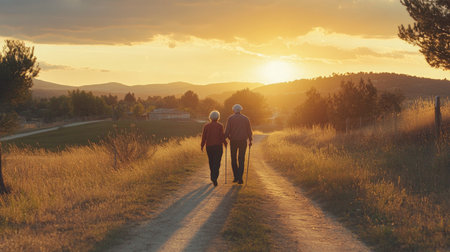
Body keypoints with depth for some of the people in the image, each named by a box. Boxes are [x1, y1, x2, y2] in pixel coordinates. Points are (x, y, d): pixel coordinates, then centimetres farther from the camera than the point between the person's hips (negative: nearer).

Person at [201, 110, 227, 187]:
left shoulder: (206, 126, 1)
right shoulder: (220, 126, -6)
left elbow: (204, 137, 0)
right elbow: (222, 136, -9)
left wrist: (202, 145, 11)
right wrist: (225, 143, 7)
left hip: (209, 146, 3)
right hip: (218, 146, -3)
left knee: (211, 162, 19)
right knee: (217, 163, -4)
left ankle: (213, 177, 28)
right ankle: (214, 177, -21)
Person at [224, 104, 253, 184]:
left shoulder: (230, 118, -1)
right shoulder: (246, 119, 4)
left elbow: (227, 131, -7)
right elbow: (249, 131, 4)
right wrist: (250, 141, 16)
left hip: (233, 141, -1)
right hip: (243, 141, 1)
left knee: (233, 159, 14)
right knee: (241, 160, 4)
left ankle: (236, 176, 8)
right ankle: (240, 179, -4)